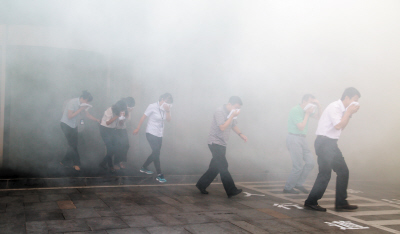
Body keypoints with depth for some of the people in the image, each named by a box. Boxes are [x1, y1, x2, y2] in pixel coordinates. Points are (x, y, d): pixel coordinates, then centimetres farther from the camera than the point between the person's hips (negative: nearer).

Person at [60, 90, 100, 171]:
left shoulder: (83, 105, -1)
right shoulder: (72, 102, -23)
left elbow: (88, 115, 7)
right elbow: (69, 116, -26)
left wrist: (98, 120, -1)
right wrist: (80, 110, -26)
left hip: (73, 126, 7)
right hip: (66, 125, -7)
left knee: (74, 145, 5)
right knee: (73, 145, -6)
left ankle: (63, 162, 17)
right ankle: (77, 164, 5)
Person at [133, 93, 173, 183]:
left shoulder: (166, 108, 2)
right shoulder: (153, 107, -15)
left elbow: (168, 120, -7)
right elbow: (143, 118, -8)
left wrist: (168, 111, -22)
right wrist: (137, 129, -4)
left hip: (159, 135, 7)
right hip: (151, 133, -7)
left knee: (155, 153, 14)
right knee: (156, 153, -11)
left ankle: (144, 168, 33)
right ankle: (159, 175, -6)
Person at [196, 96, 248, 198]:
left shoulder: (231, 113, 11)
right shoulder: (220, 112, -15)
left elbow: (233, 125, 25)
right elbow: (222, 127, -23)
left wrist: (240, 134, 8)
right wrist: (232, 116, -21)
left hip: (222, 144, 9)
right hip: (215, 142, -9)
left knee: (215, 168, 10)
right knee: (223, 167, -11)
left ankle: (201, 185, 21)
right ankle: (231, 190, -10)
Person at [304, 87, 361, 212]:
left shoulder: (342, 109, 15)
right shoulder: (334, 107, -14)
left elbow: (342, 127, 19)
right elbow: (338, 126, -23)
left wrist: (349, 114, 9)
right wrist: (348, 112, -13)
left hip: (331, 144, 10)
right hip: (324, 143, -10)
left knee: (343, 171, 10)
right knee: (325, 173, -9)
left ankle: (341, 203, 17)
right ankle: (311, 202, 2)